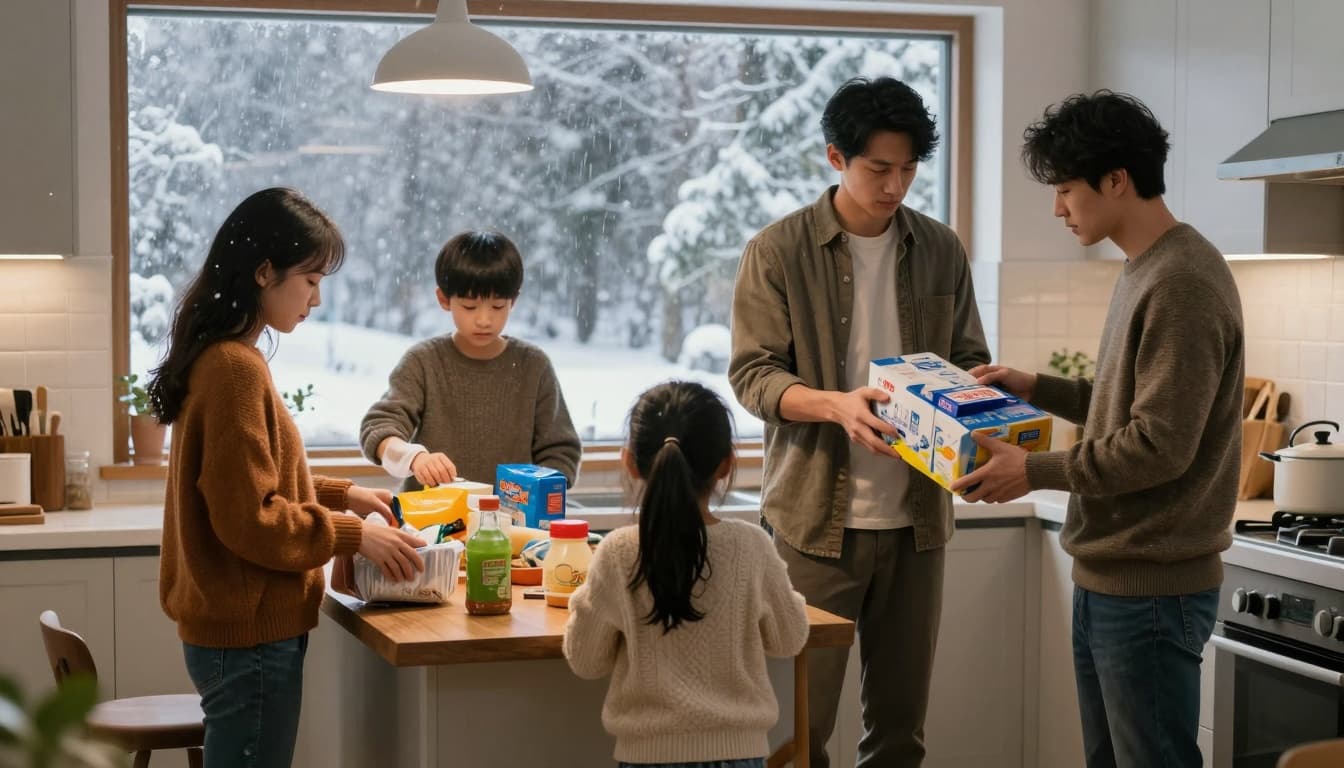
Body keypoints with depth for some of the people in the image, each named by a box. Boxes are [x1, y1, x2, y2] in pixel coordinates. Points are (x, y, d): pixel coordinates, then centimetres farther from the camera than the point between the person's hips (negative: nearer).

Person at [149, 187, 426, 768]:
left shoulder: (220, 358, 11)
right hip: (250, 635, -10)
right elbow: (250, 520, -21)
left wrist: (343, 494, 12)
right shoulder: (236, 368, -19)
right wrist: (354, 535, -12)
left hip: (235, 626, 10)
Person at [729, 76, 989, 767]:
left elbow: (969, 360, 14)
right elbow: (752, 374, -7)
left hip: (915, 517, 4)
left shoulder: (941, 251, 7)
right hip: (817, 518, -3)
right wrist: (836, 405, -25)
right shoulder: (779, 251, -4)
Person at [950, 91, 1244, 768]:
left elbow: (1160, 446, -21)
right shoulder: (1142, 271, 12)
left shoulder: (1182, 283, -18)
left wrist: (1035, 471, -14)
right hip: (1106, 577, 9)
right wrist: (1037, 387, 14)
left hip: (1151, 586, -9)